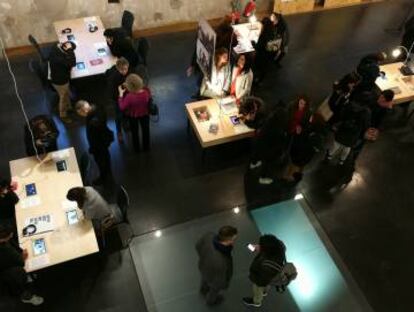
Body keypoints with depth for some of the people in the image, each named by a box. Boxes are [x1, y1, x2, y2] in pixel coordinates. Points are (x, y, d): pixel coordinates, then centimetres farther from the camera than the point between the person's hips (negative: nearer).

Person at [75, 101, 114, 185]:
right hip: (105, 138, 9)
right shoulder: (95, 110, -17)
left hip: (100, 142, -9)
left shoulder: (94, 121, -43)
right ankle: (108, 172, 57)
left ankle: (103, 177, 44)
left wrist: (92, 149, -13)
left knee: (100, 159, 18)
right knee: (105, 156, 31)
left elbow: (94, 138, -29)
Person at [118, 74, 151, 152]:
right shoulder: (147, 91, -29)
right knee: (145, 130, 27)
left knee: (135, 132, 24)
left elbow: (122, 108, -23)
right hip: (145, 114, 2)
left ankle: (137, 149, 45)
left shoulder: (129, 97, -38)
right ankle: (146, 147, 48)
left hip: (133, 116, -2)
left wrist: (121, 94, -19)